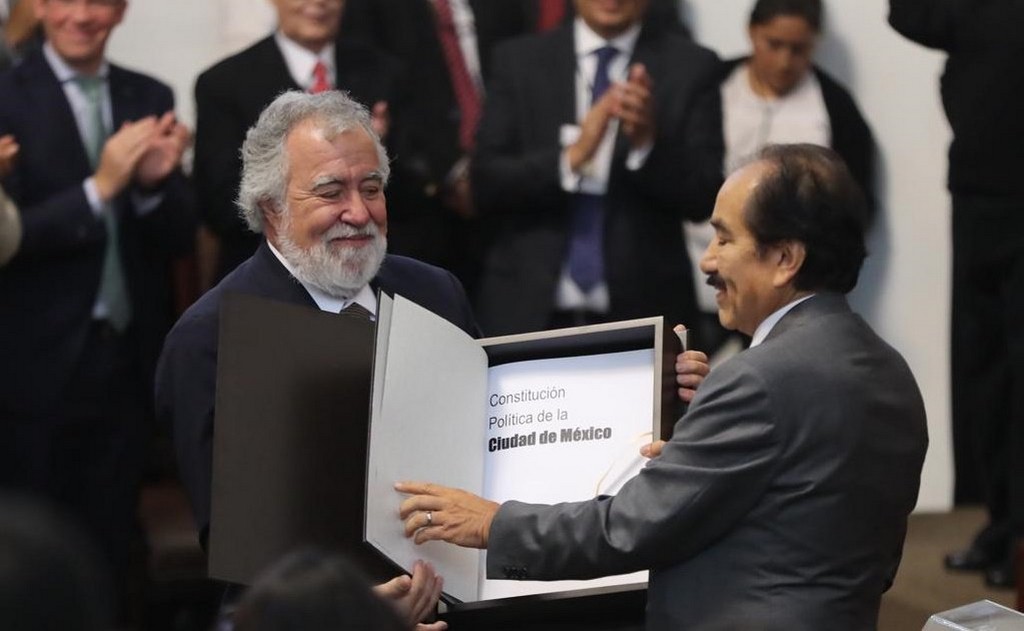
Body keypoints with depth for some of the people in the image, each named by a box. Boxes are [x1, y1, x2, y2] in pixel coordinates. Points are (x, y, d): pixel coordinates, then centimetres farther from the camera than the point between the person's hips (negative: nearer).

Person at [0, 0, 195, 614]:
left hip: (130, 359, 4)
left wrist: (156, 182, -16)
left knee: (111, 546, 14)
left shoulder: (151, 99, 6)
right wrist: (99, 189, -23)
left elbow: (180, 237, 4)